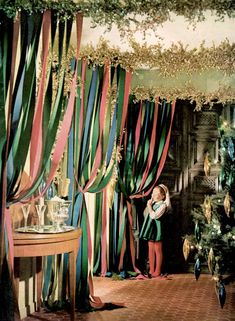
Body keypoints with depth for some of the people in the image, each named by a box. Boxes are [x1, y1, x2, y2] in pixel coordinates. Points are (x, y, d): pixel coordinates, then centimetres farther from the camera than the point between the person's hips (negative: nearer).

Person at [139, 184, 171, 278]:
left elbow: (154, 215, -22)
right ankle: (151, 271, 17)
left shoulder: (163, 205, -12)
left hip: (157, 229, -8)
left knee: (158, 251, 1)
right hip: (150, 229, 8)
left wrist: (149, 206, -14)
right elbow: (145, 214, 15)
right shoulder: (153, 203, 11)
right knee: (151, 250, 10)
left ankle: (157, 272, 7)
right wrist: (149, 204, 9)